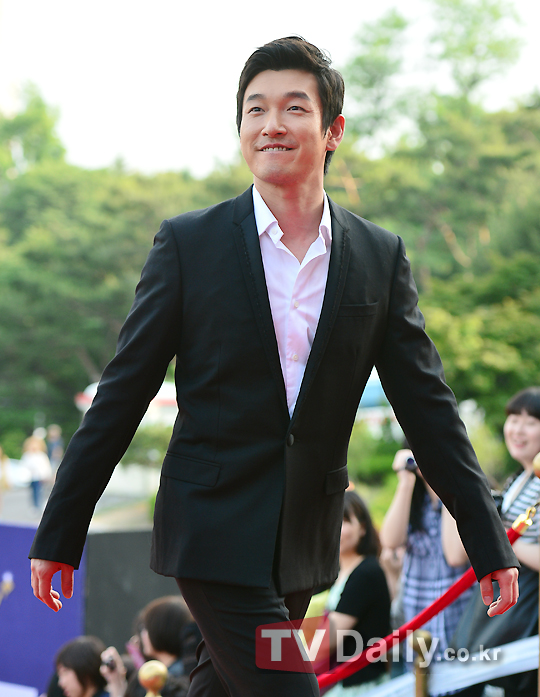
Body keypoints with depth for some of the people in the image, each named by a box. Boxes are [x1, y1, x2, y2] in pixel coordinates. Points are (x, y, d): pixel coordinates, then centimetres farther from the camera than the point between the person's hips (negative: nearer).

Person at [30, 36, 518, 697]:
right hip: (215, 536, -3)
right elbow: (123, 393, -1)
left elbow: (426, 404, 6)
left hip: (306, 542, 4)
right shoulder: (187, 243, -3)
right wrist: (59, 534, -1)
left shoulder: (380, 256, 4)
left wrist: (489, 544, 3)